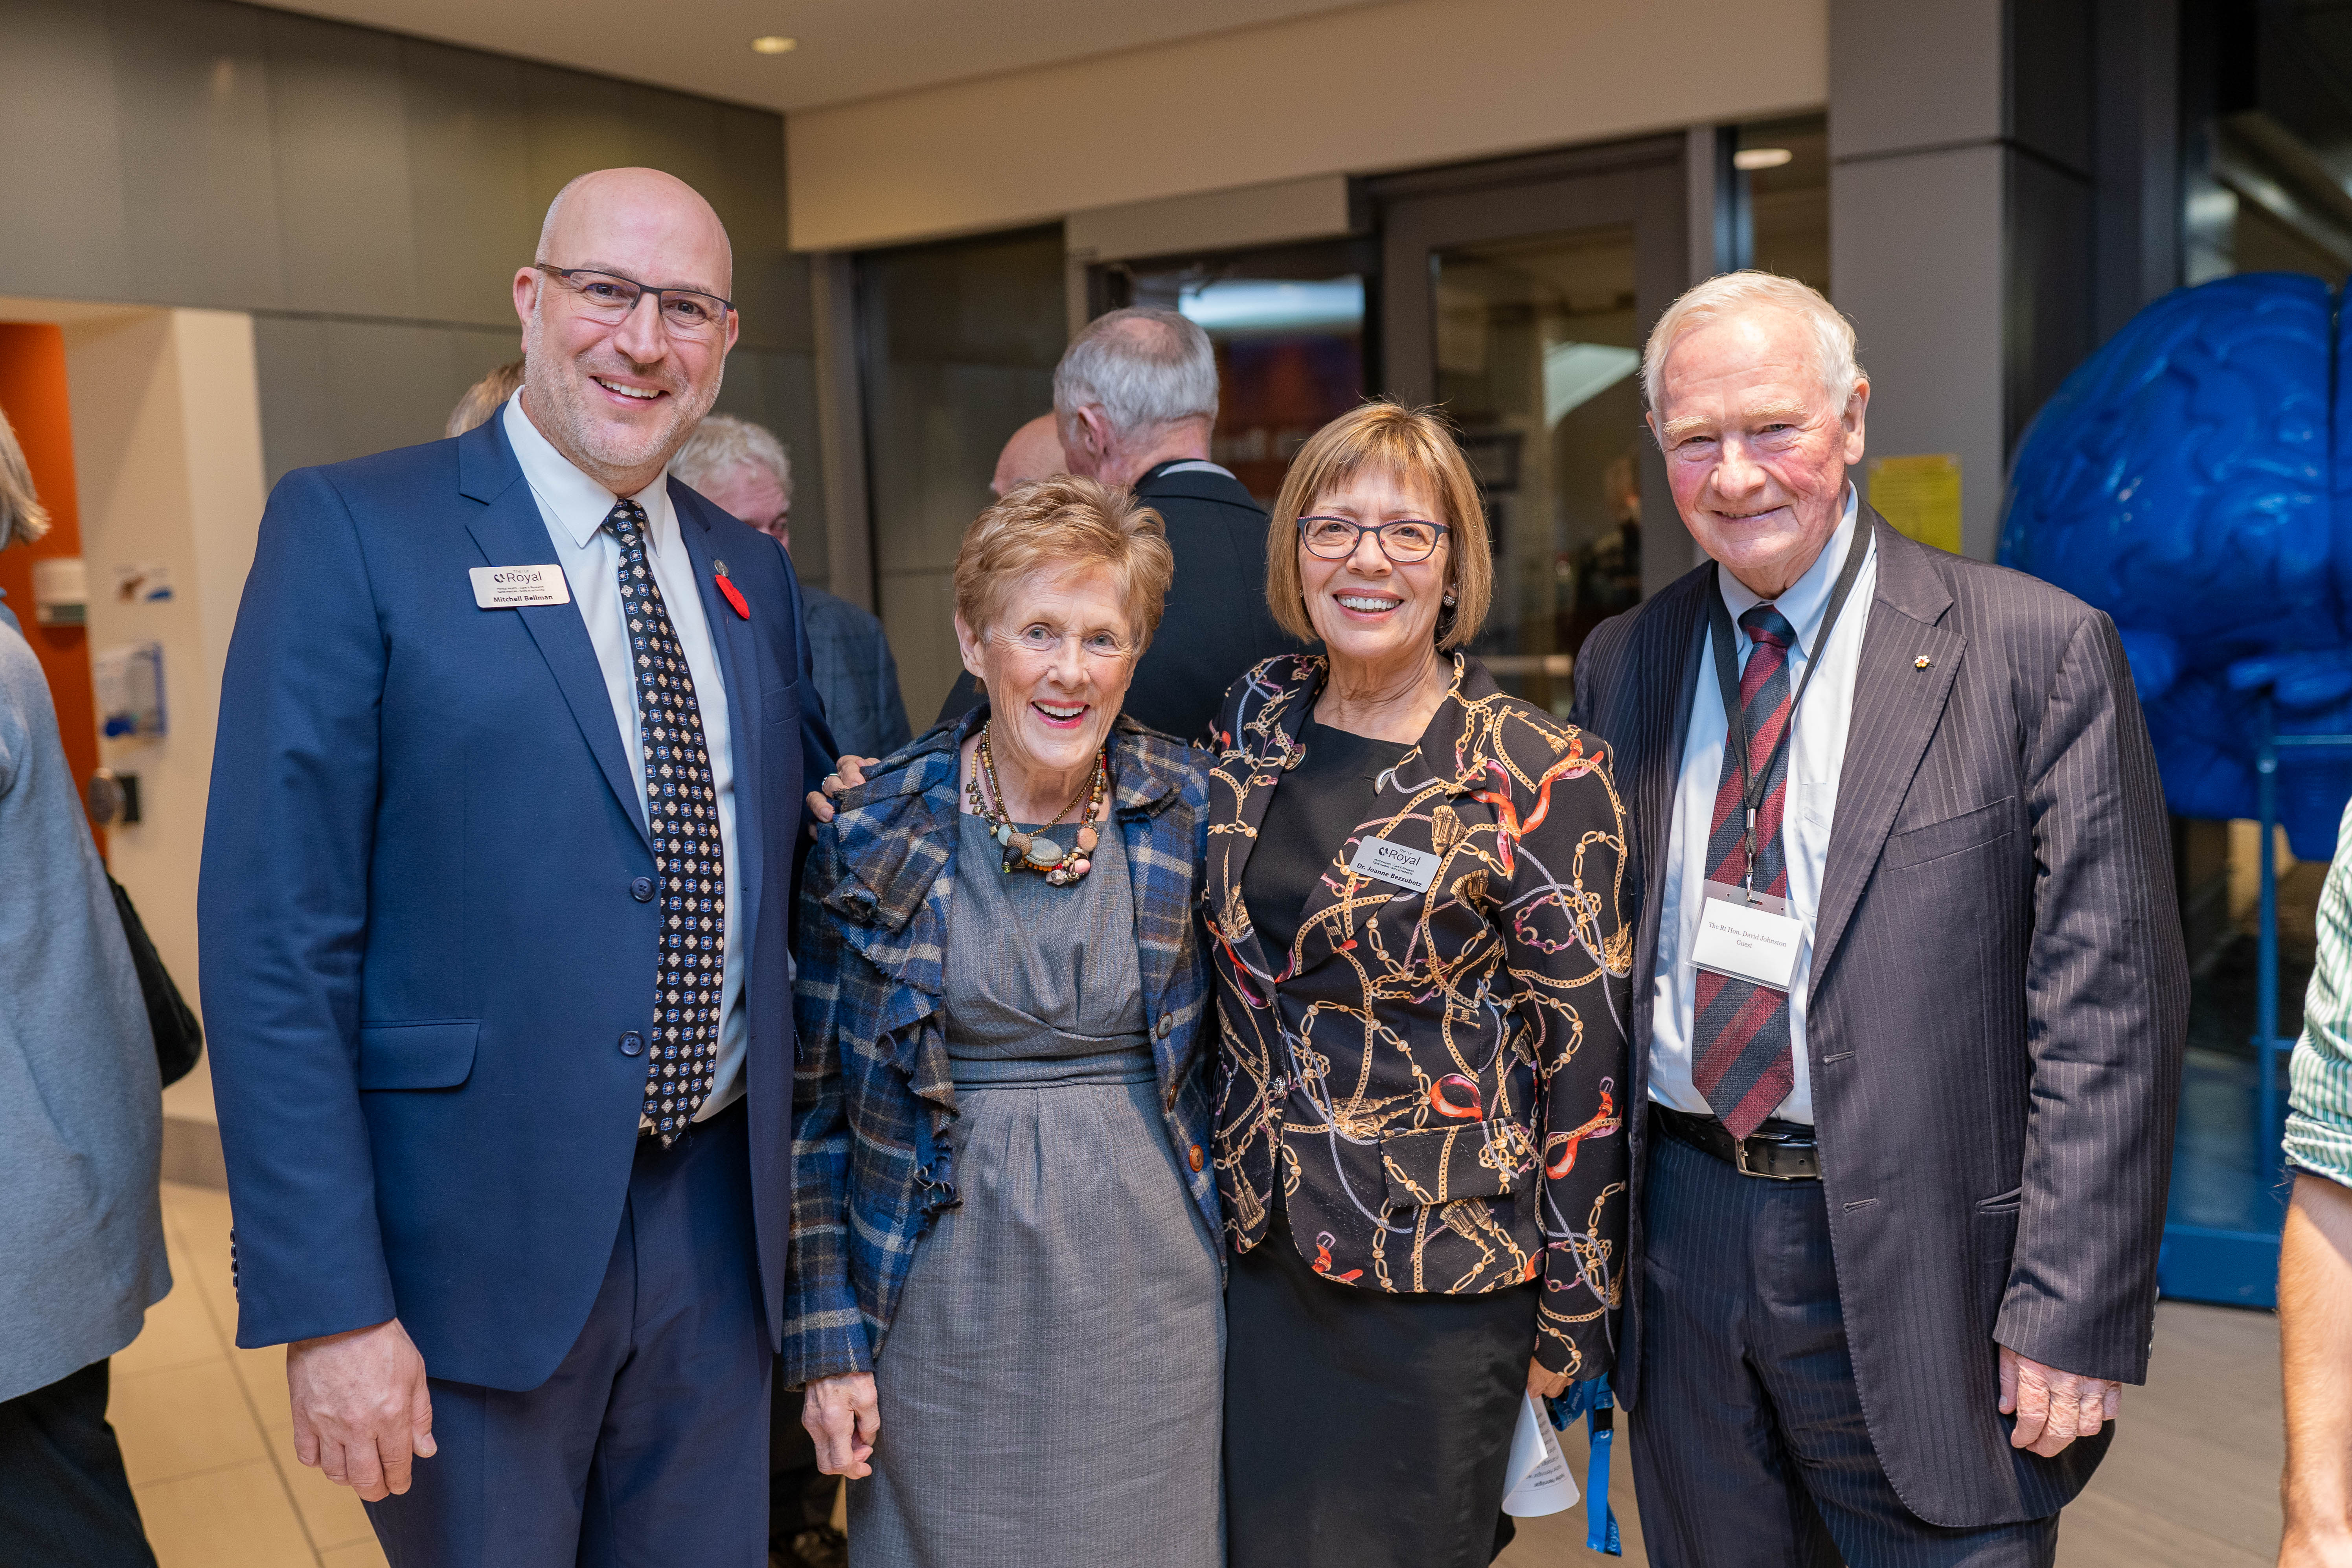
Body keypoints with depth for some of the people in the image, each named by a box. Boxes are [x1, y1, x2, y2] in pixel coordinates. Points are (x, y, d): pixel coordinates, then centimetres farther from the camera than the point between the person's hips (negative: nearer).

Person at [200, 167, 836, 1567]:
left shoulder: (752, 574, 8)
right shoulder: (353, 530, -9)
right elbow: (275, 942, -13)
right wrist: (329, 1305, -16)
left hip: (719, 1226, 5)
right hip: (475, 1244, -5)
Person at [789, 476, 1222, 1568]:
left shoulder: (1192, 817, -3)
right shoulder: (875, 833, -6)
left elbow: (1223, 1052, 7)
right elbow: (817, 1101, 0)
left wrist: (1235, 1252, 7)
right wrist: (826, 1339, -2)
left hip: (1149, 1291, 1)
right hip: (944, 1302, -1)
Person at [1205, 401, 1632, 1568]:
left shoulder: (1541, 779, -13)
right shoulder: (1255, 719, 2)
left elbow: (1586, 1059, -10)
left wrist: (1570, 1318, -8)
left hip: (1439, 1280, -4)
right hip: (1260, 1254, 5)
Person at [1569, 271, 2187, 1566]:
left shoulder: (2040, 651, -7)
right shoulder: (1621, 664, 6)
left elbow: (2109, 1009, -9)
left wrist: (2073, 1315, -12)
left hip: (1920, 1267, -4)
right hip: (1679, 1246, 4)